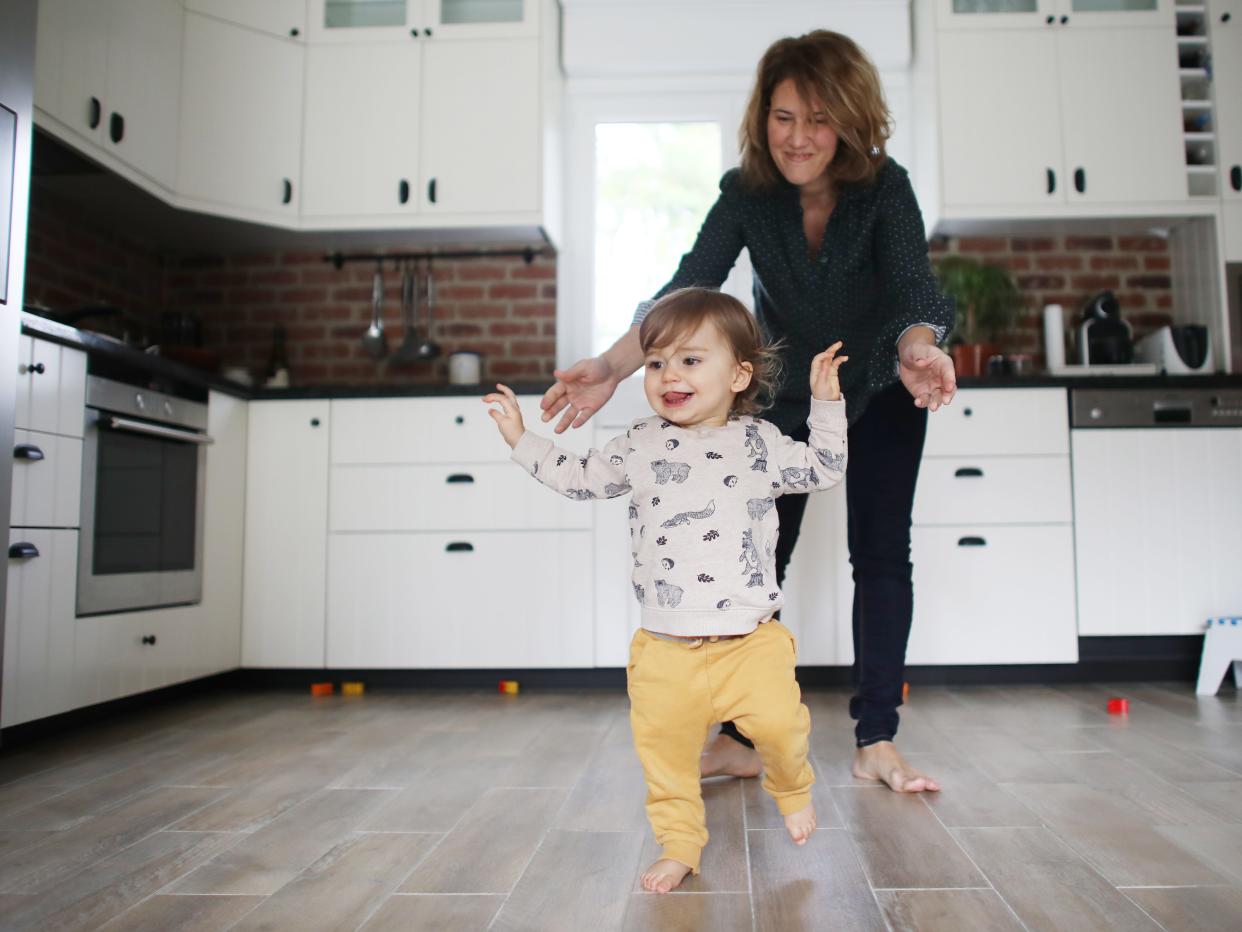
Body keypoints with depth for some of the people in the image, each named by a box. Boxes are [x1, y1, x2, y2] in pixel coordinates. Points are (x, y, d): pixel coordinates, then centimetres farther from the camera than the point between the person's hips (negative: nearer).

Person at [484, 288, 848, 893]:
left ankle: (792, 789, 23)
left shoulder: (758, 442, 3)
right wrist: (521, 440, 18)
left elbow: (823, 470, 11)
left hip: (749, 638, -1)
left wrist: (825, 402, 3)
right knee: (664, 744, 5)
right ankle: (679, 845, 28)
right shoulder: (639, 445, 6)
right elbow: (580, 479, 17)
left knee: (777, 722, -13)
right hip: (665, 647, 2)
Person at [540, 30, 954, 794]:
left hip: (878, 392, -1)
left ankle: (877, 743, 8)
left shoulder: (885, 188, -22)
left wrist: (918, 353, -60)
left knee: (881, 555, -2)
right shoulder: (747, 194, -20)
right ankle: (740, 739, 8)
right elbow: (686, 290, -31)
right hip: (783, 393, 1)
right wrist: (613, 365, -49)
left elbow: (915, 287, -36)